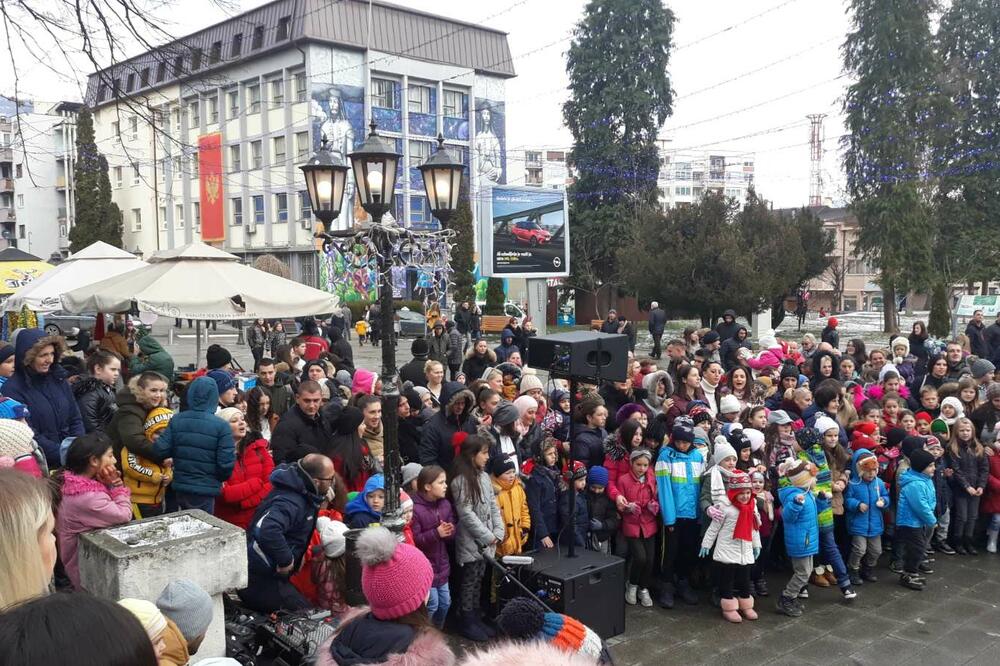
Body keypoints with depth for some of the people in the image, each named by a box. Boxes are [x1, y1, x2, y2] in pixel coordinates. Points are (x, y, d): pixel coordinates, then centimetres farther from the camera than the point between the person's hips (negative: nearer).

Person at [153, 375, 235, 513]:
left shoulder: (176, 421, -3)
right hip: (205, 492, -4)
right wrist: (220, 478, 5)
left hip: (179, 488, 4)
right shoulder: (221, 426, -14)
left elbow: (159, 451, -7)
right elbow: (226, 463, -16)